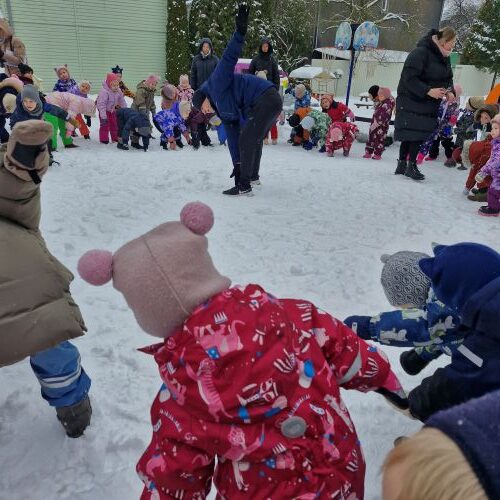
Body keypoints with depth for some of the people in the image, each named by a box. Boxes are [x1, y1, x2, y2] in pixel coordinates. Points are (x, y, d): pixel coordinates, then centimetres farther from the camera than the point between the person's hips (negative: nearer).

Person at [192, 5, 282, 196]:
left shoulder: (215, 84, -4)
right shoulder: (223, 111, 19)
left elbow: (229, 58, -18)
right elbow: (232, 138, 20)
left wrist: (240, 32, -34)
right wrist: (237, 164, 20)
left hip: (266, 100, -10)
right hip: (271, 101, 10)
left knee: (246, 140, -8)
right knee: (254, 138, 25)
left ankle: (244, 186, -4)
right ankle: (253, 175, 42)